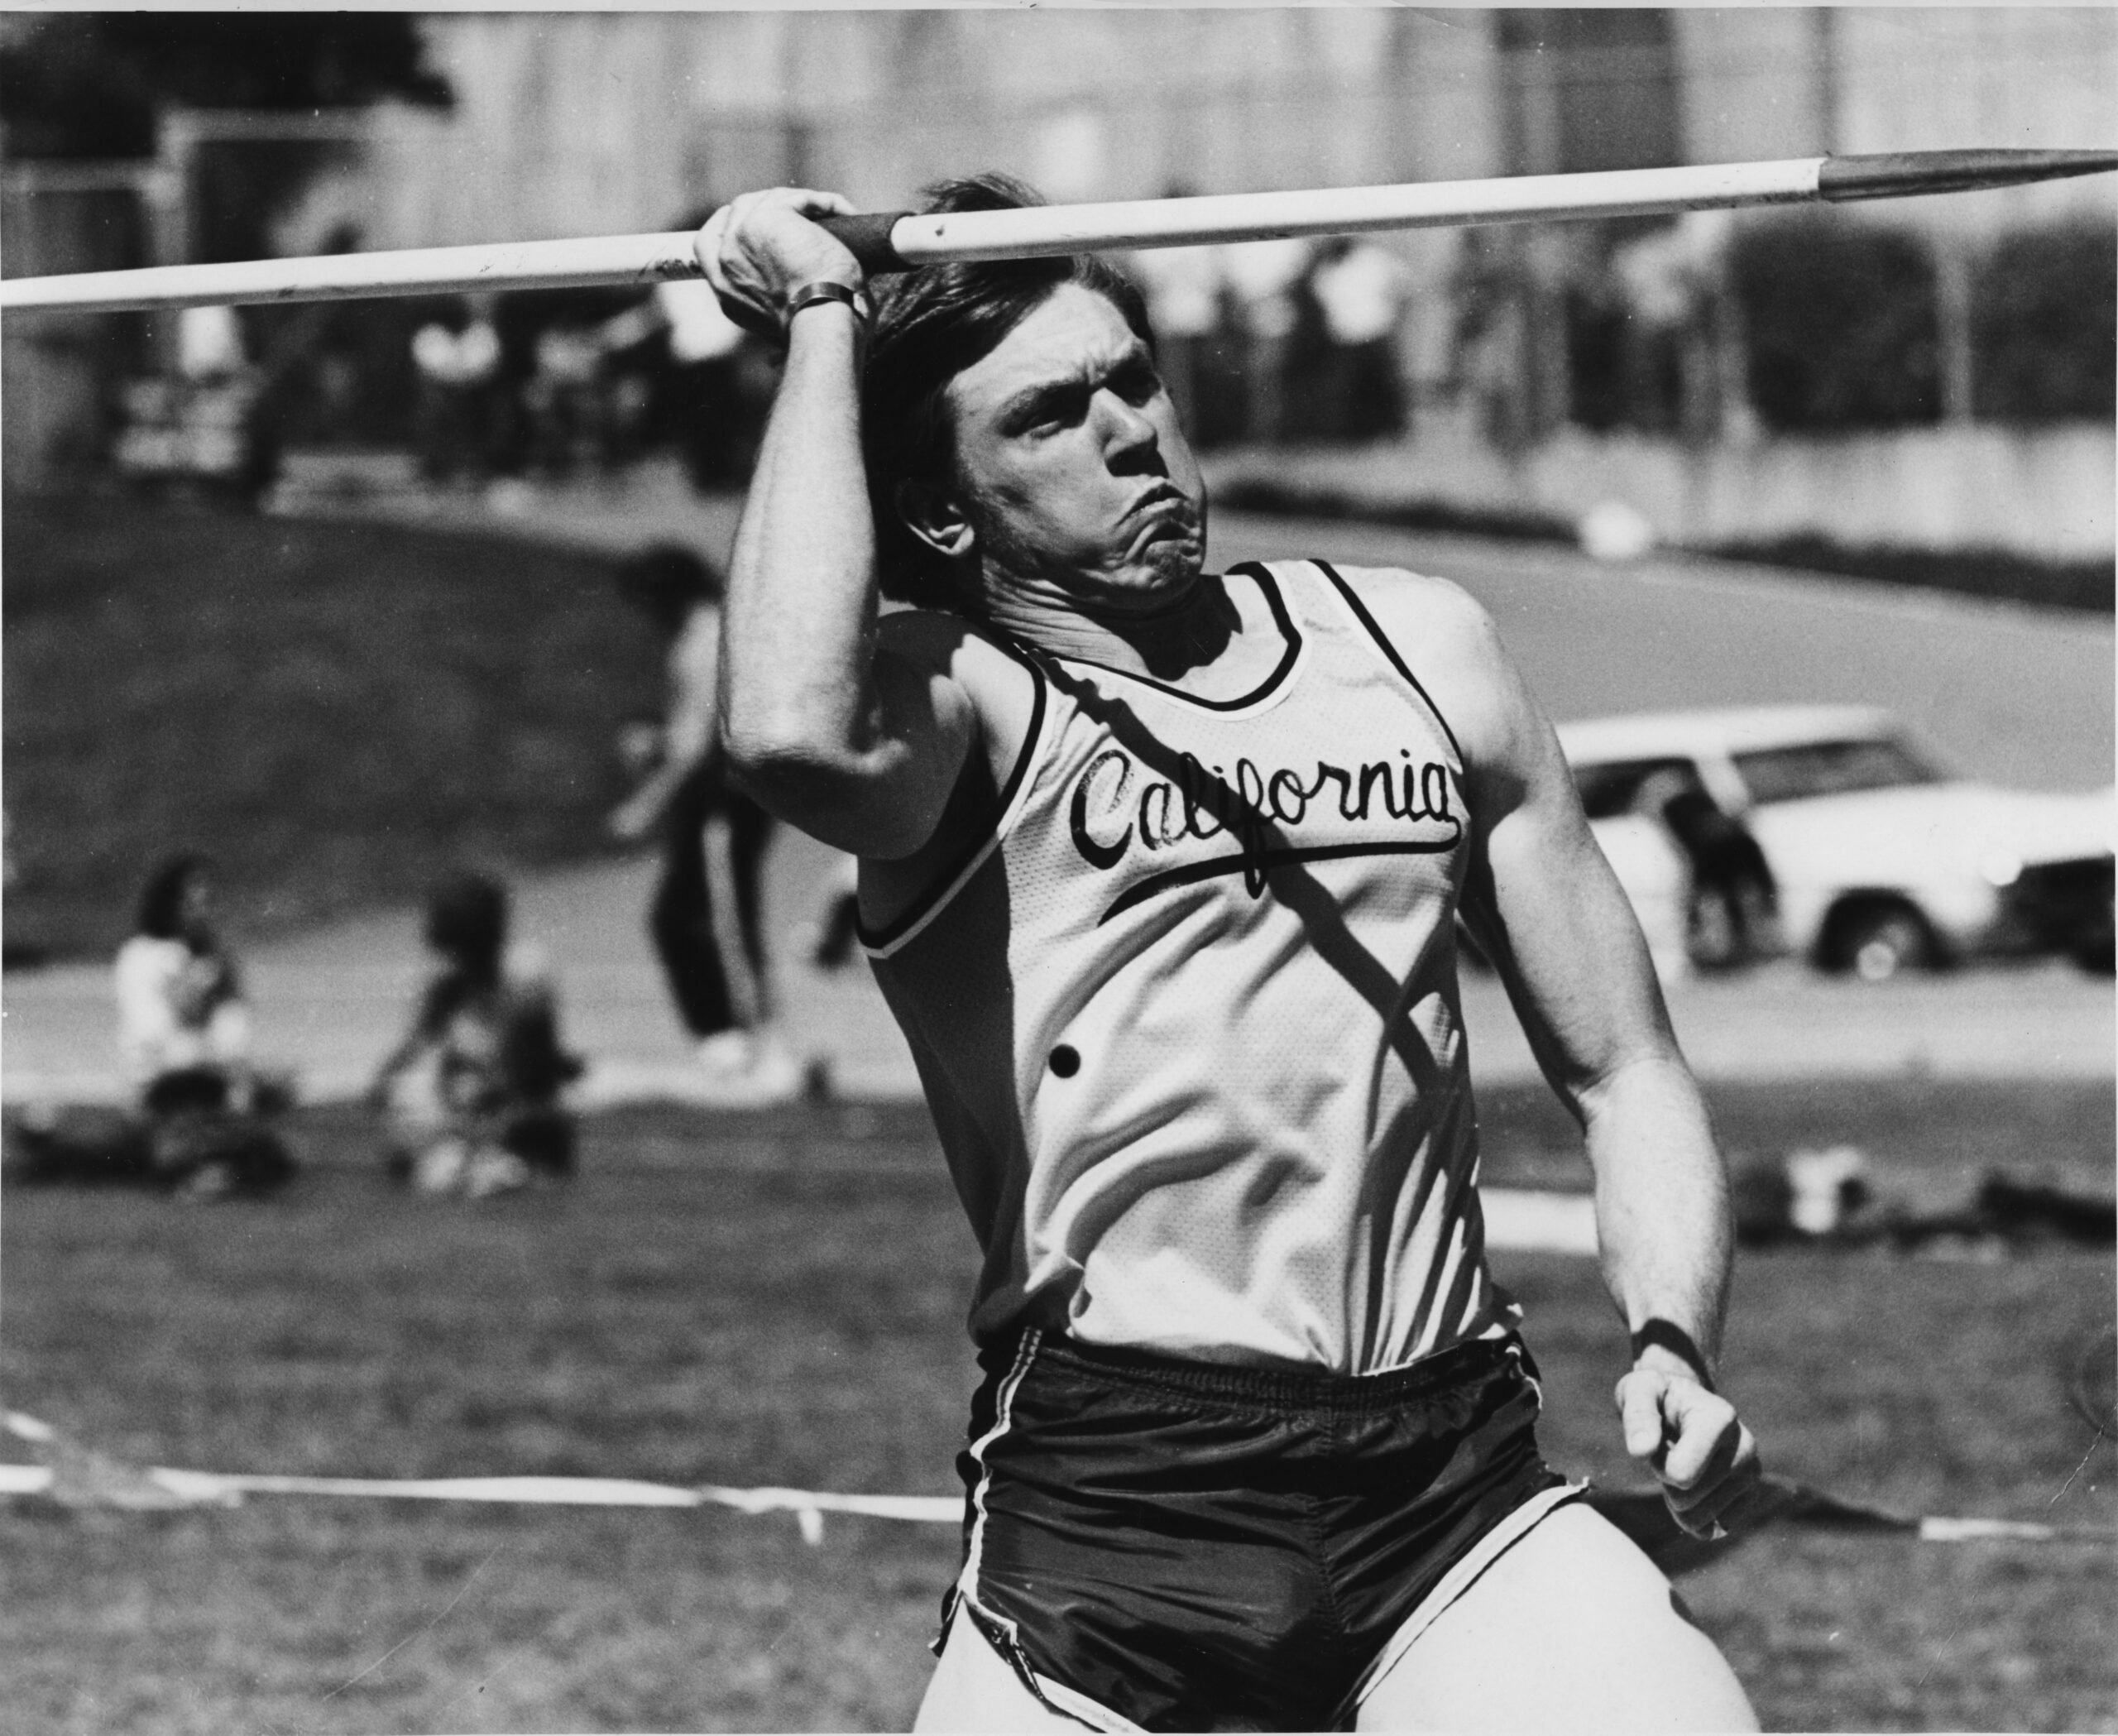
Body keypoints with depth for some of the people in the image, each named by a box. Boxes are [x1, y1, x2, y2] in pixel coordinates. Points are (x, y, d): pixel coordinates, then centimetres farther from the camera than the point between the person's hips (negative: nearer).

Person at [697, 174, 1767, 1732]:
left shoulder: (1416, 649, 16)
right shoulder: (963, 697, 1)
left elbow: (1623, 1071, 19)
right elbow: (797, 739, -25)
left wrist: (1677, 1348, -1)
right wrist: (823, 321, -10)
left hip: (1458, 1490, 3)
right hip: (1104, 1509, -3)